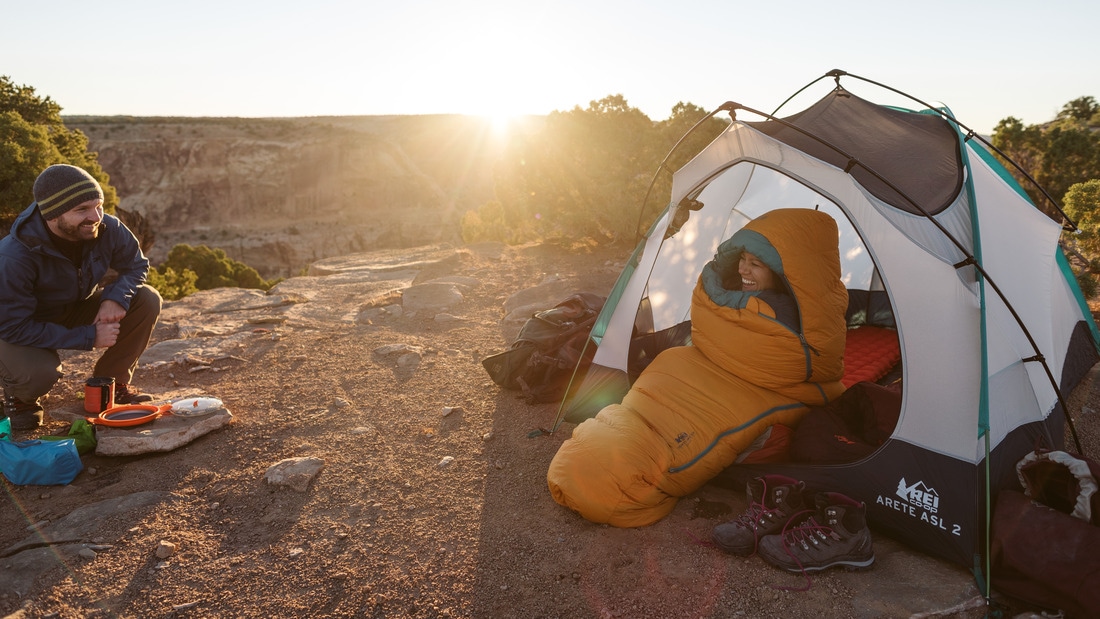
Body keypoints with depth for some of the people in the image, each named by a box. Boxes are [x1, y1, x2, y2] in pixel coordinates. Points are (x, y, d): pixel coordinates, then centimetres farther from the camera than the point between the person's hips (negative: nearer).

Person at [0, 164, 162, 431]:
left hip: (77, 310, 5)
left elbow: (136, 265, -5)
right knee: (40, 373, -36)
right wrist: (88, 337, -31)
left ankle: (111, 382, 0)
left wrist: (116, 298, -28)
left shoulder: (108, 229, -22)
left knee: (147, 300, -18)